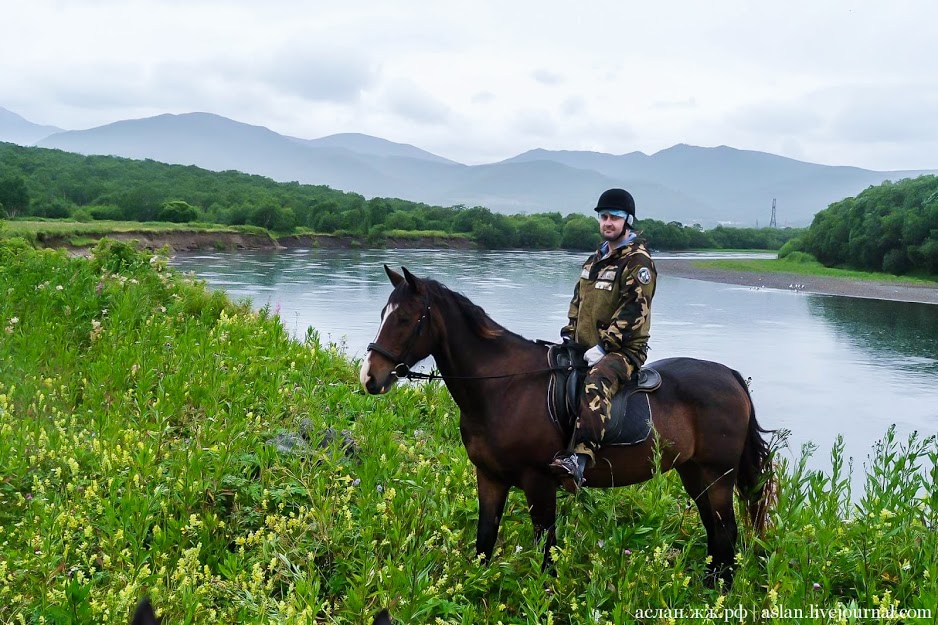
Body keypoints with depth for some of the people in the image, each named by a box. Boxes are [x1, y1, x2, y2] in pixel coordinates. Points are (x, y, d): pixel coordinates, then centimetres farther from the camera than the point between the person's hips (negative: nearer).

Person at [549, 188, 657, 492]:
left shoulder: (638, 261, -8)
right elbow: (578, 300, 24)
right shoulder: (596, 259, 19)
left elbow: (632, 310, -17)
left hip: (622, 350, -9)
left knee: (595, 386, -36)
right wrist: (569, 335, 9)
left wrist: (603, 346, -21)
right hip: (584, 347, 9)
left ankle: (578, 461, -52)